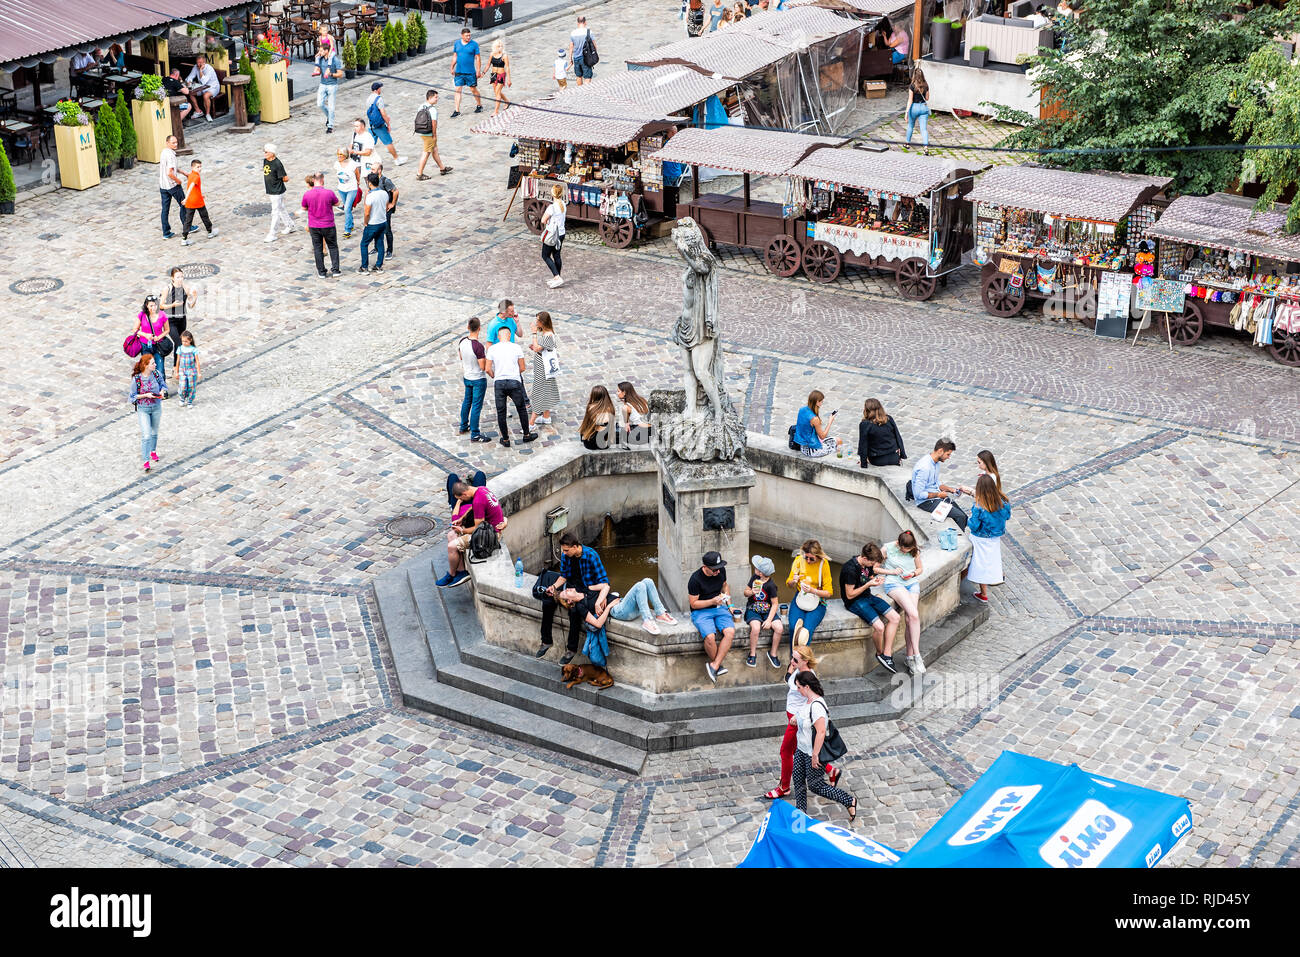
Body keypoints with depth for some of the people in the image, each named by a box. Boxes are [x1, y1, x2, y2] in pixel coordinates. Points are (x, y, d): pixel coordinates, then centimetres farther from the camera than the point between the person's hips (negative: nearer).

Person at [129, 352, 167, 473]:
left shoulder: (157, 374, -9)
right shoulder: (136, 378, -20)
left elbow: (163, 385, 9)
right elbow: (133, 396, -10)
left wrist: (162, 392, -12)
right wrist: (145, 395, -23)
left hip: (156, 407, 4)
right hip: (143, 409, -4)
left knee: (154, 432, 21)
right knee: (146, 435, -9)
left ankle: (153, 451, 47)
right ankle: (146, 461, -3)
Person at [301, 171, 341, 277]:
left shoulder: (307, 194, -11)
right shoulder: (329, 193, -16)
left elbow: (304, 208, 4)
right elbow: (337, 203, 1)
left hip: (313, 226, 1)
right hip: (328, 226, -1)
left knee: (317, 248, 11)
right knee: (333, 247, 16)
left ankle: (321, 272, 14)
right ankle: (335, 269, 15)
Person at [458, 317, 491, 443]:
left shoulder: (462, 341, -7)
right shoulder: (478, 346, -29)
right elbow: (483, 367, -24)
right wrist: (487, 357, -7)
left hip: (467, 377, 7)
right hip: (478, 379, -7)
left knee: (467, 402, 24)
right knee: (476, 406, 1)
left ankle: (464, 427, 39)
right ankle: (475, 435, 7)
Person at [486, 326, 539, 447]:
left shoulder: (492, 348, 1)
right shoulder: (516, 348, 1)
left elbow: (488, 369, 0)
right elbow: (522, 368, 6)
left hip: (499, 382, 0)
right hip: (514, 382, 0)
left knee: (501, 412, 10)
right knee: (521, 408, 18)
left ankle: (505, 440, 16)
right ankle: (526, 435, 27)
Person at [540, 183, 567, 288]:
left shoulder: (552, 207, -24)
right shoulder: (563, 205, 0)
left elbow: (543, 220, -17)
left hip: (552, 235, -7)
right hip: (561, 233, 7)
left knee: (545, 256, 6)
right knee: (556, 255, 18)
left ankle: (557, 277, -5)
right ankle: (557, 278, 25)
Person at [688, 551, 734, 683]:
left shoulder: (721, 571, 0)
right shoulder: (695, 579, -17)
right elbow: (694, 603, -10)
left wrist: (729, 602, 10)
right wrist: (713, 601, -21)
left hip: (719, 608, 5)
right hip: (700, 612, -5)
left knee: (730, 632, -25)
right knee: (710, 637, -32)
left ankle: (714, 665, -21)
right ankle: (718, 666, -8)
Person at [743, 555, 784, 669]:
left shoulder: (771, 586, -15)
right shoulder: (754, 577, -2)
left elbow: (775, 604, -10)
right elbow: (745, 592, 10)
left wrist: (769, 619, -20)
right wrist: (751, 592, -15)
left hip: (768, 611, -1)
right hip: (753, 610, 1)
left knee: (779, 628, -25)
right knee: (755, 627, -30)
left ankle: (772, 653, -1)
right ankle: (753, 654, -9)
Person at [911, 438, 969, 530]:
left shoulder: (936, 462, 6)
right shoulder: (924, 468, -25)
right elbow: (918, 494, -25)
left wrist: (950, 489, 6)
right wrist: (938, 494, -15)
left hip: (936, 496, 10)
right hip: (926, 501, -10)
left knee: (964, 517, 1)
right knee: (960, 516, -17)